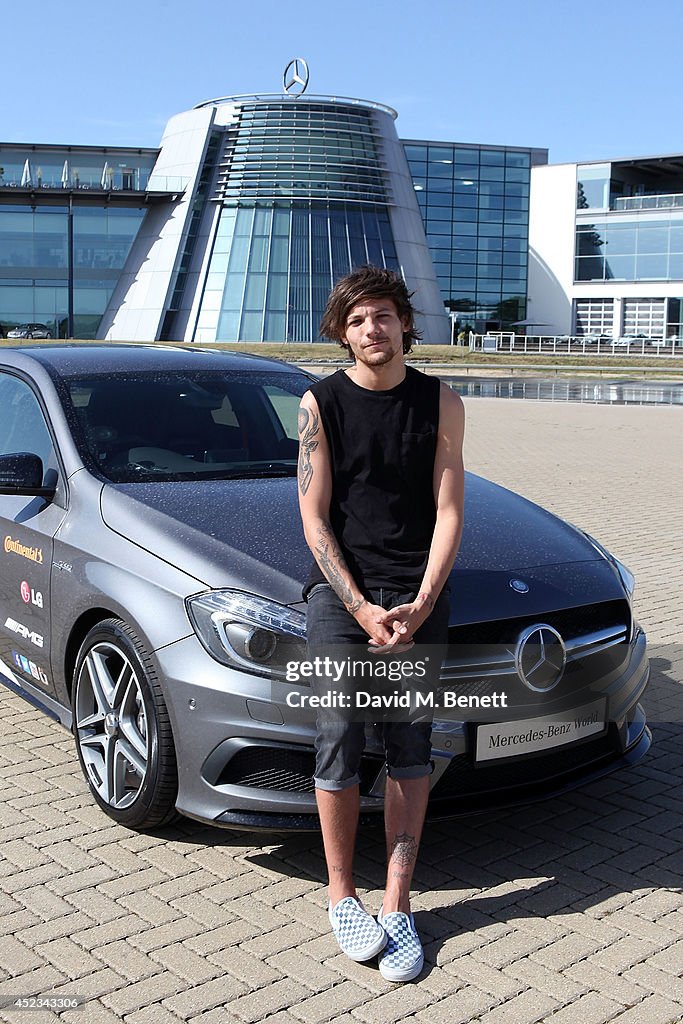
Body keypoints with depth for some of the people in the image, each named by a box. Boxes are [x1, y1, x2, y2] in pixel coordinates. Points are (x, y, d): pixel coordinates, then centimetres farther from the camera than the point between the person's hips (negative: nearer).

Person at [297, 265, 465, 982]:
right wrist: (361, 608, -11)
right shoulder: (321, 403, 1)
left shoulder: (440, 404, 5)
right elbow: (314, 519, -1)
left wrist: (419, 604, -10)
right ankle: (342, 896, 7)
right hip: (339, 587, -1)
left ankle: (397, 905, 9)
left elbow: (448, 511, 3)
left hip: (418, 595, 1)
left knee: (410, 747, 0)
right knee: (339, 737, -10)